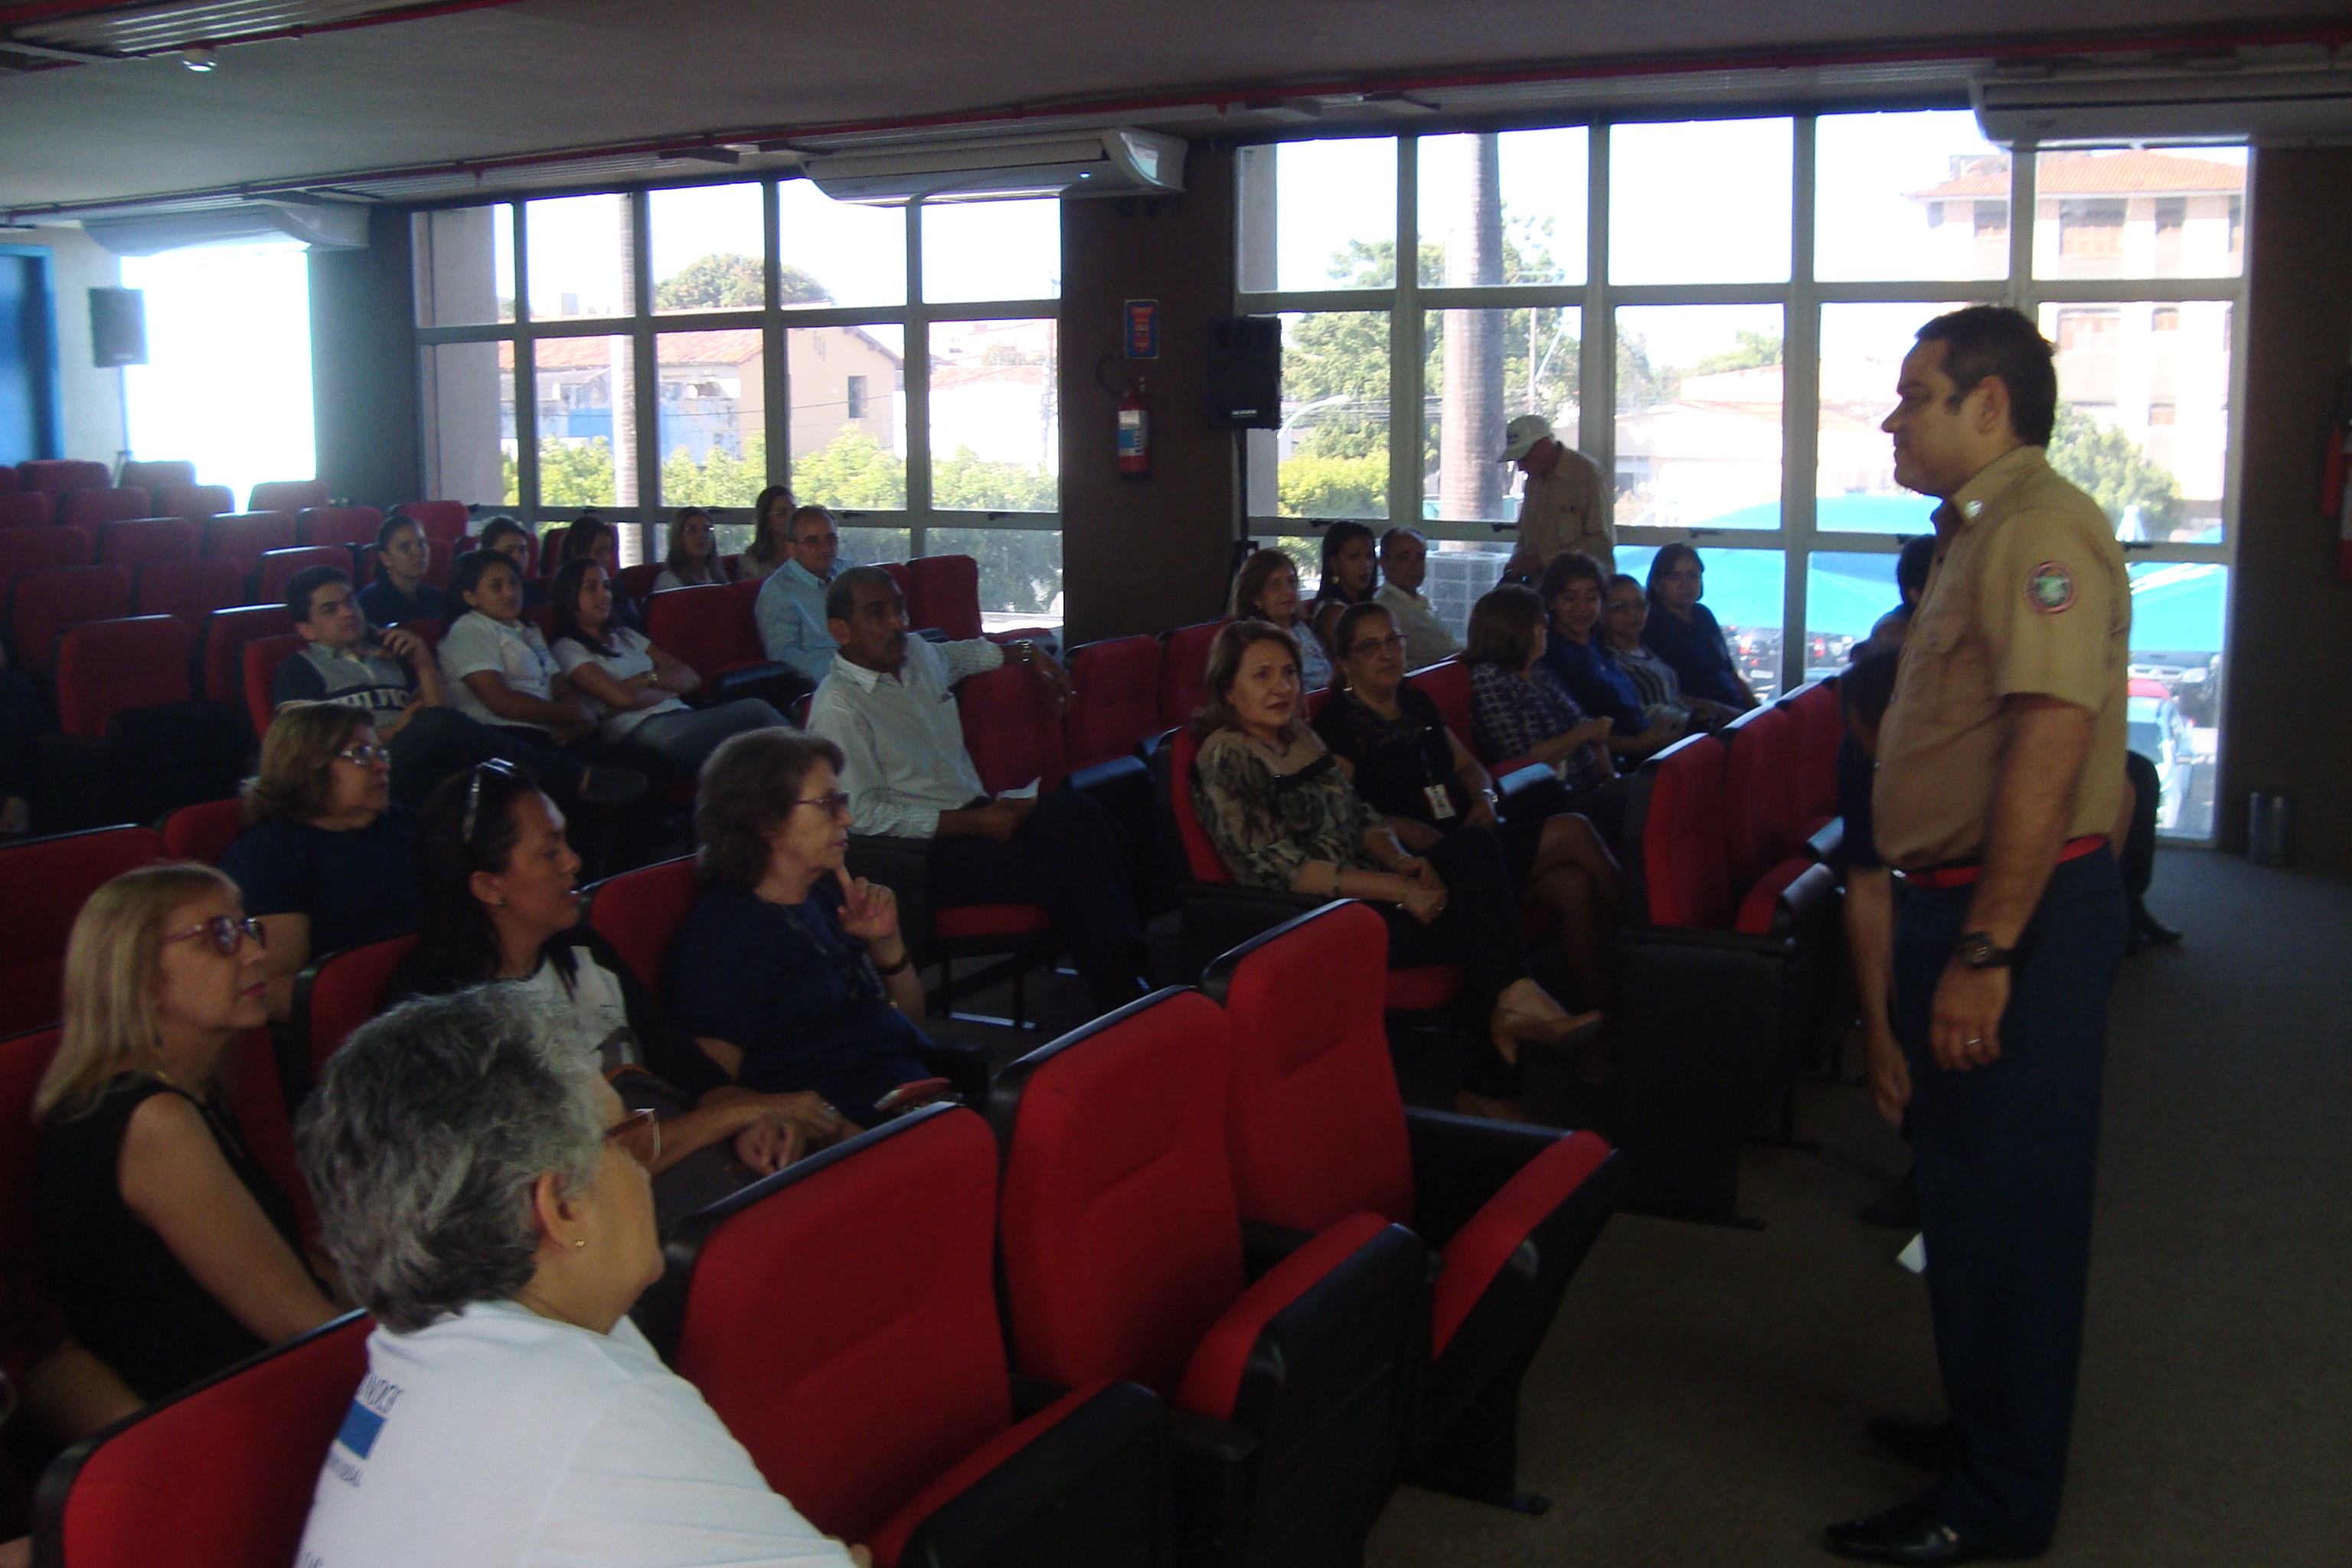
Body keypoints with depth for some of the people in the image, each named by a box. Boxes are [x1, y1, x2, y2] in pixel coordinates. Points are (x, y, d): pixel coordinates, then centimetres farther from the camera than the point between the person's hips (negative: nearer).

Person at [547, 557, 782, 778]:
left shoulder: (626, 636, 28)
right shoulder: (567, 649, 8)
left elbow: (692, 678, 19)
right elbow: (624, 698, -7)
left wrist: (649, 679, 1)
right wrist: (669, 689, 8)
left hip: (679, 715, 7)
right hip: (639, 731, -7)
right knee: (752, 711, -31)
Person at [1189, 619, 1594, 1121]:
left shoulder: (1301, 736, 14)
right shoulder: (1225, 759, -11)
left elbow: (1360, 816, 16)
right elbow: (1281, 868, -18)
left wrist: (1402, 862, -7)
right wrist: (1397, 889, -21)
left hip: (1367, 892, 8)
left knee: (1473, 845, -18)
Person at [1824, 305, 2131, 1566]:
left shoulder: (2041, 530, -17)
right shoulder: (1983, 530, 16)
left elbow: (2049, 753, -26)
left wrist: (1985, 953, -27)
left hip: (2020, 908, -10)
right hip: (1970, 897, 10)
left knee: (2004, 1195, -1)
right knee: (1968, 1179, 20)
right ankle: (1987, 1426, 36)